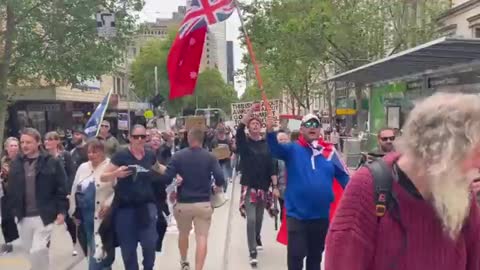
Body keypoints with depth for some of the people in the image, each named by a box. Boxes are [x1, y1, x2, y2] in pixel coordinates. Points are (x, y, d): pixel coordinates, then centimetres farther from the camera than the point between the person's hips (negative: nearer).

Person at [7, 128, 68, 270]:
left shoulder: (52, 162, -6)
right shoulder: (16, 163, 6)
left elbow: (61, 188, -5)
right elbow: (11, 189, 11)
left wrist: (61, 211, -9)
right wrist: (14, 210, 6)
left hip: (44, 216, -5)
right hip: (23, 217, 5)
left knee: (38, 251, -13)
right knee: (31, 251, 13)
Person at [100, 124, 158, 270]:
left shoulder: (150, 156, 3)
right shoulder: (121, 155, -8)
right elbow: (103, 177, -6)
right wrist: (117, 173, -24)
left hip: (146, 205, 2)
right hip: (125, 207, -2)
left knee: (150, 243, -6)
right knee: (128, 248, 7)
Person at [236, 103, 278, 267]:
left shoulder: (266, 144, 2)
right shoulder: (244, 142, -3)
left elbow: (271, 166, 1)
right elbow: (239, 129, -23)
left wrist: (275, 186, -4)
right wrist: (250, 111, -30)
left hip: (263, 187, 3)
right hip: (249, 187, -3)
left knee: (259, 218, 17)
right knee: (251, 219, -11)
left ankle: (257, 238, 44)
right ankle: (252, 252, -5)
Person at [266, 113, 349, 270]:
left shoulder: (329, 151, -1)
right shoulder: (293, 149, -6)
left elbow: (343, 176, 4)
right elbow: (275, 149, -24)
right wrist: (270, 131, -43)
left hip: (321, 215, 3)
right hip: (297, 215, -3)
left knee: (316, 256, 21)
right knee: (295, 256, 3)